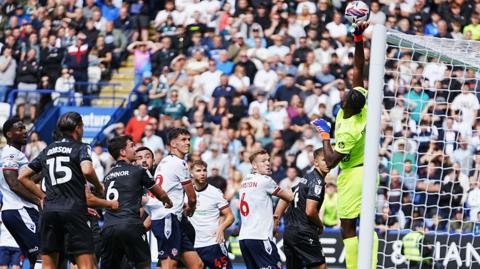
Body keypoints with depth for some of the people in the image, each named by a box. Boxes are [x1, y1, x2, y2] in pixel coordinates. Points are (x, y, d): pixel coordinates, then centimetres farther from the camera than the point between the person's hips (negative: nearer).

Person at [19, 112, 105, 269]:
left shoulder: (47, 151, 18)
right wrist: (98, 187, 1)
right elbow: (87, 170, -17)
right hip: (73, 211, -5)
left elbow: (23, 176, 21)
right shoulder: (81, 148, 2)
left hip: (49, 211, 5)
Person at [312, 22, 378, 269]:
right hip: (367, 171, 7)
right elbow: (358, 68, -1)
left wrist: (325, 135, -6)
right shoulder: (362, 107, -8)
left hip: (351, 175, -7)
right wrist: (358, 39, -7)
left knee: (348, 229, -2)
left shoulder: (348, 131, -24)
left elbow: (331, 162, -15)